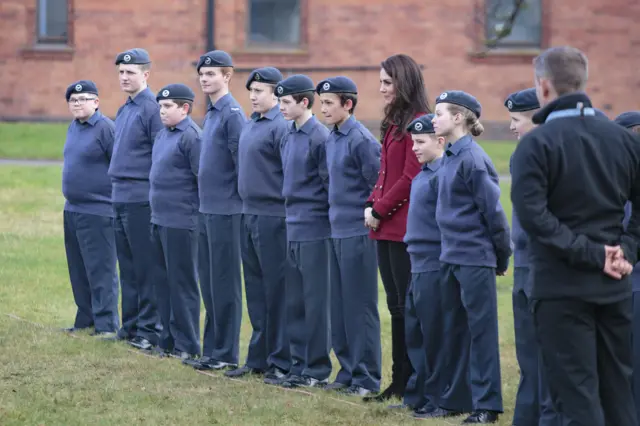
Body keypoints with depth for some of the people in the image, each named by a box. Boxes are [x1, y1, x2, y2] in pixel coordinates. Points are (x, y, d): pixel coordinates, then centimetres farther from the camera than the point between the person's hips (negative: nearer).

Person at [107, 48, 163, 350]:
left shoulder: (151, 109, -11)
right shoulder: (124, 110, 16)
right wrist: (118, 189, 18)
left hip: (141, 199, -9)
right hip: (119, 198, 9)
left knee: (145, 267, -3)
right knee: (128, 268, 13)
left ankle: (149, 330, 2)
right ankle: (130, 325, 19)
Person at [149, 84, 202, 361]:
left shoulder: (191, 136, -14)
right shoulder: (162, 135, 13)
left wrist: (199, 212, -14)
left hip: (181, 223, -9)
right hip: (159, 221, 9)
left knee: (182, 284, -3)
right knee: (164, 282, 13)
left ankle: (187, 345, 3)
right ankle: (169, 340, 21)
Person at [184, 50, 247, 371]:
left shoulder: (232, 114, -13)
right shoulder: (211, 114, 14)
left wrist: (238, 198, -14)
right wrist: (206, 196, 16)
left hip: (225, 212, -9)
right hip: (207, 210, 9)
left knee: (224, 283, -3)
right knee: (208, 281, 12)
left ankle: (226, 354, 2)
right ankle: (212, 350, 18)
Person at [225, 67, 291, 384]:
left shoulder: (281, 126, -13)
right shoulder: (250, 126, 14)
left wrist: (288, 210, -20)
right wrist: (247, 201, 18)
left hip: (272, 218, -9)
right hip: (249, 215, 9)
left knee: (277, 290, -4)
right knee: (256, 290, 14)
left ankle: (280, 362, 0)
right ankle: (258, 358, 21)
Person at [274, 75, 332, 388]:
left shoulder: (319, 137, -13)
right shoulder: (288, 137, 12)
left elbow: (330, 185, -12)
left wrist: (331, 220, -11)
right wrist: (292, 212, 17)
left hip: (314, 230, -8)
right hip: (292, 229, 8)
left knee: (316, 300, -2)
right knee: (295, 301, 11)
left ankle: (317, 369, 2)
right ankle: (299, 362, 19)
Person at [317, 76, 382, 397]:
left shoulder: (361, 140, -15)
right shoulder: (331, 139, 11)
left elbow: (378, 186, -15)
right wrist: (337, 211, 15)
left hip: (358, 234, -9)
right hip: (337, 232, 9)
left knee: (360, 307, -4)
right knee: (339, 306, 12)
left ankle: (366, 378, 2)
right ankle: (348, 372, 19)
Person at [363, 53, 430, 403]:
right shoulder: (394, 123, 16)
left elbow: (410, 178, -17)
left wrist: (380, 210, -11)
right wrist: (370, 205, 5)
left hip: (406, 228, -9)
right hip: (385, 229, 9)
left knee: (409, 306, -4)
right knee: (397, 307, 11)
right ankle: (400, 381, 16)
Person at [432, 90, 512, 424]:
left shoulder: (472, 158, -16)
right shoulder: (451, 157, 10)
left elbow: (492, 209, -16)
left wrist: (502, 255, -9)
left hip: (474, 258, -9)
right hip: (452, 256, 9)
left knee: (480, 330, -3)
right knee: (455, 329, 14)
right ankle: (457, 395, 24)